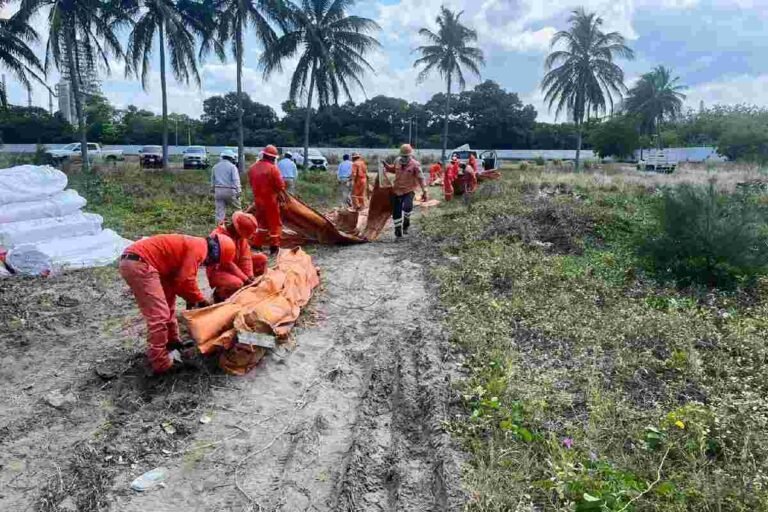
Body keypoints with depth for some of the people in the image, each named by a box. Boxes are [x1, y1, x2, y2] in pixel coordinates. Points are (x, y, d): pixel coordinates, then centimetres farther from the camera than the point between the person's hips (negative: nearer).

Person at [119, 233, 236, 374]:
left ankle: (172, 343, 34)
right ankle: (161, 364, -6)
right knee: (159, 314, -10)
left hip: (133, 261, 11)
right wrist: (201, 300, 1)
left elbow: (177, 279, 22)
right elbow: (186, 280, -12)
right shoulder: (199, 247, -9)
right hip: (138, 263, -11)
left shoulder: (193, 245, 20)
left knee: (166, 306, 22)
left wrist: (191, 299, 14)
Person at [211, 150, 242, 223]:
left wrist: (214, 191, 24)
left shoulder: (215, 167, 14)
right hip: (229, 190, -5)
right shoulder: (232, 166, -3)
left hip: (218, 190, 5)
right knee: (237, 209, 8)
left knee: (219, 211, 4)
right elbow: (236, 180, -11)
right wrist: (238, 191, -11)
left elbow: (213, 180, 18)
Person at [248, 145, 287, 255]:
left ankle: (257, 244, 20)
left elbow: (251, 183, 13)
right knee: (274, 223, 3)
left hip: (258, 199, 7)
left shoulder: (253, 168, 6)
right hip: (270, 199, -6)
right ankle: (274, 247, 3)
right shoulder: (272, 168, -16)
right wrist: (281, 196, 4)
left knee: (261, 222, 19)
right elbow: (280, 185, -13)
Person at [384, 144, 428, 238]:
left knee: (407, 207, -29)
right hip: (397, 190, 5)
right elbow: (393, 169, 26)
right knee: (396, 212, 6)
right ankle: (398, 231, 23)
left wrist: (424, 191, -14)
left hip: (409, 191, -5)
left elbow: (421, 178, -10)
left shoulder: (415, 164, -10)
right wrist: (386, 166, 7)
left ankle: (406, 224, 0)